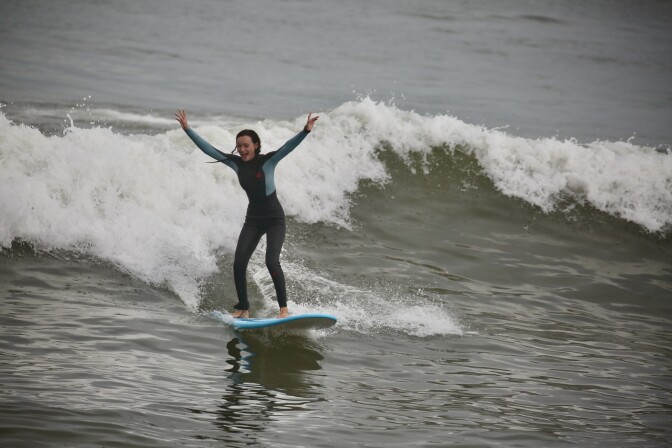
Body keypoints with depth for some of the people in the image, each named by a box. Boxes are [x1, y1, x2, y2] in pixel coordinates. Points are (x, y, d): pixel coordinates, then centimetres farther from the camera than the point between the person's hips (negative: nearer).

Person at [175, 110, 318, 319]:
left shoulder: (267, 161, -15)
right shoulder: (236, 163, -3)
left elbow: (288, 147, -29)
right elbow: (208, 149, 0)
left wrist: (305, 131, -45)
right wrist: (187, 129, -4)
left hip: (275, 219, -5)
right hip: (253, 219, 5)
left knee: (271, 261, -20)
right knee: (238, 264, -6)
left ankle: (284, 308, -12)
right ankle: (243, 308, 7)